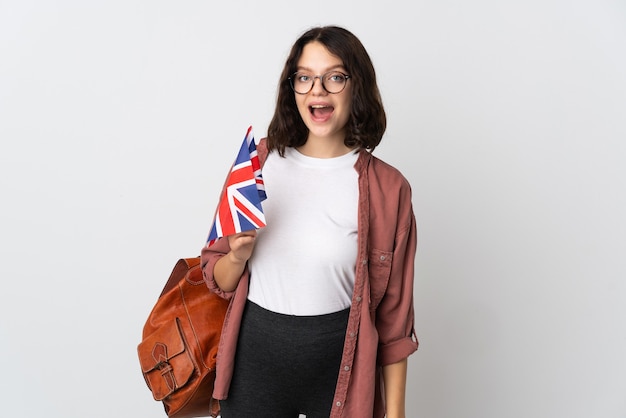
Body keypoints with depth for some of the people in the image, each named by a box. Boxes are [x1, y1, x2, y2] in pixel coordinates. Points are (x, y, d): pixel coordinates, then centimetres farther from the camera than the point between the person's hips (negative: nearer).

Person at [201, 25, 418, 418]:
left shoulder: (386, 188, -9)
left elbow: (394, 311, -3)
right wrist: (238, 257, -16)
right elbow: (218, 280, 5)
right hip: (254, 356, 2)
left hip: (340, 365, -2)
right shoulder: (257, 162, -3)